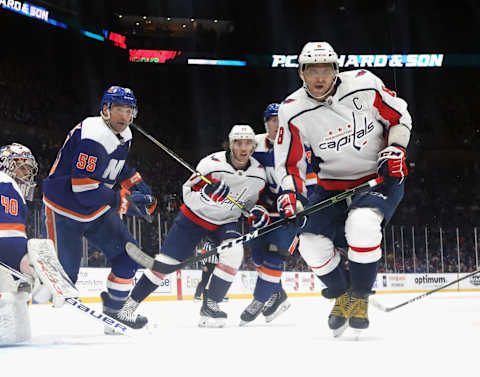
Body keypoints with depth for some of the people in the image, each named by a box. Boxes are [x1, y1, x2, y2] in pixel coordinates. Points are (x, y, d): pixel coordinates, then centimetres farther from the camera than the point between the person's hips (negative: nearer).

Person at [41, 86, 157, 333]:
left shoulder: (124, 135, 5)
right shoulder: (93, 135, -25)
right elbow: (83, 187, -30)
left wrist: (137, 185, 9)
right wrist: (124, 201, -25)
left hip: (97, 210, 9)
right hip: (63, 209, -9)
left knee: (128, 253, 5)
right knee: (63, 271, -13)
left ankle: (114, 311, 18)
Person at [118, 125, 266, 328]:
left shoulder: (258, 174, -11)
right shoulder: (212, 164, -24)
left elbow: (252, 203, 7)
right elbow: (188, 194, -19)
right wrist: (207, 193, -38)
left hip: (226, 222, 3)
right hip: (194, 216, -3)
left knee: (234, 252, -26)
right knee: (166, 261, -4)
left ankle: (210, 304, -12)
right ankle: (131, 301, 11)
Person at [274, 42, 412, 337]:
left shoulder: (364, 85, -15)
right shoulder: (293, 111, -10)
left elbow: (400, 116, -1)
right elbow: (289, 162, -2)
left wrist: (395, 149, -15)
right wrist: (291, 193, -18)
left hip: (380, 177, -3)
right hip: (333, 185, 4)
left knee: (361, 224, -32)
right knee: (312, 241, -11)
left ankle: (360, 298, -11)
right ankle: (342, 295, 18)